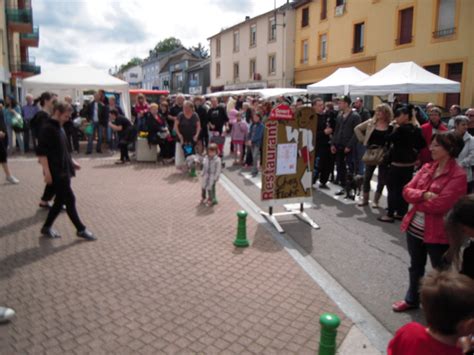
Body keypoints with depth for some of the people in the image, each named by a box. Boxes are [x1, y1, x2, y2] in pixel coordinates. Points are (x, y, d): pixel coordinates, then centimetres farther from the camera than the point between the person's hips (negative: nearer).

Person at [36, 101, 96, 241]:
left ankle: (47, 227, 26)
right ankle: (81, 230, 5)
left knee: (60, 200, 13)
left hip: (64, 170, 9)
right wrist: (47, 172, -23)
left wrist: (72, 162, 21)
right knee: (70, 199, -4)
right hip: (56, 172, -9)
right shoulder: (48, 129, -14)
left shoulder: (59, 128, 15)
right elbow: (41, 152, -20)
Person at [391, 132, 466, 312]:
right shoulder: (427, 167, 4)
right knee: (416, 266, 24)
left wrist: (416, 199, -10)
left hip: (437, 233, -7)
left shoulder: (458, 176, -17)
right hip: (414, 227, 7)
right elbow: (407, 191, -2)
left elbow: (439, 206, -25)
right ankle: (412, 299, 45)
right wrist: (424, 195, -21)